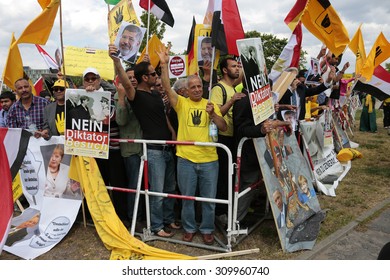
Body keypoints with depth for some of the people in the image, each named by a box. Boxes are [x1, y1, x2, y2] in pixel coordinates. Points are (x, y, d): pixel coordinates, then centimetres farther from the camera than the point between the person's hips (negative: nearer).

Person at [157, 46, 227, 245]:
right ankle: (189, 228, 27)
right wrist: (164, 65, -18)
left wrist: (213, 114, -15)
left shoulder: (211, 105, 9)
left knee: (209, 198, 9)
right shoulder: (181, 103, 4)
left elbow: (224, 127, 2)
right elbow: (167, 87, -10)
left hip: (209, 159, 1)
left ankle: (207, 229, 25)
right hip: (186, 158, -1)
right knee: (187, 197, 10)